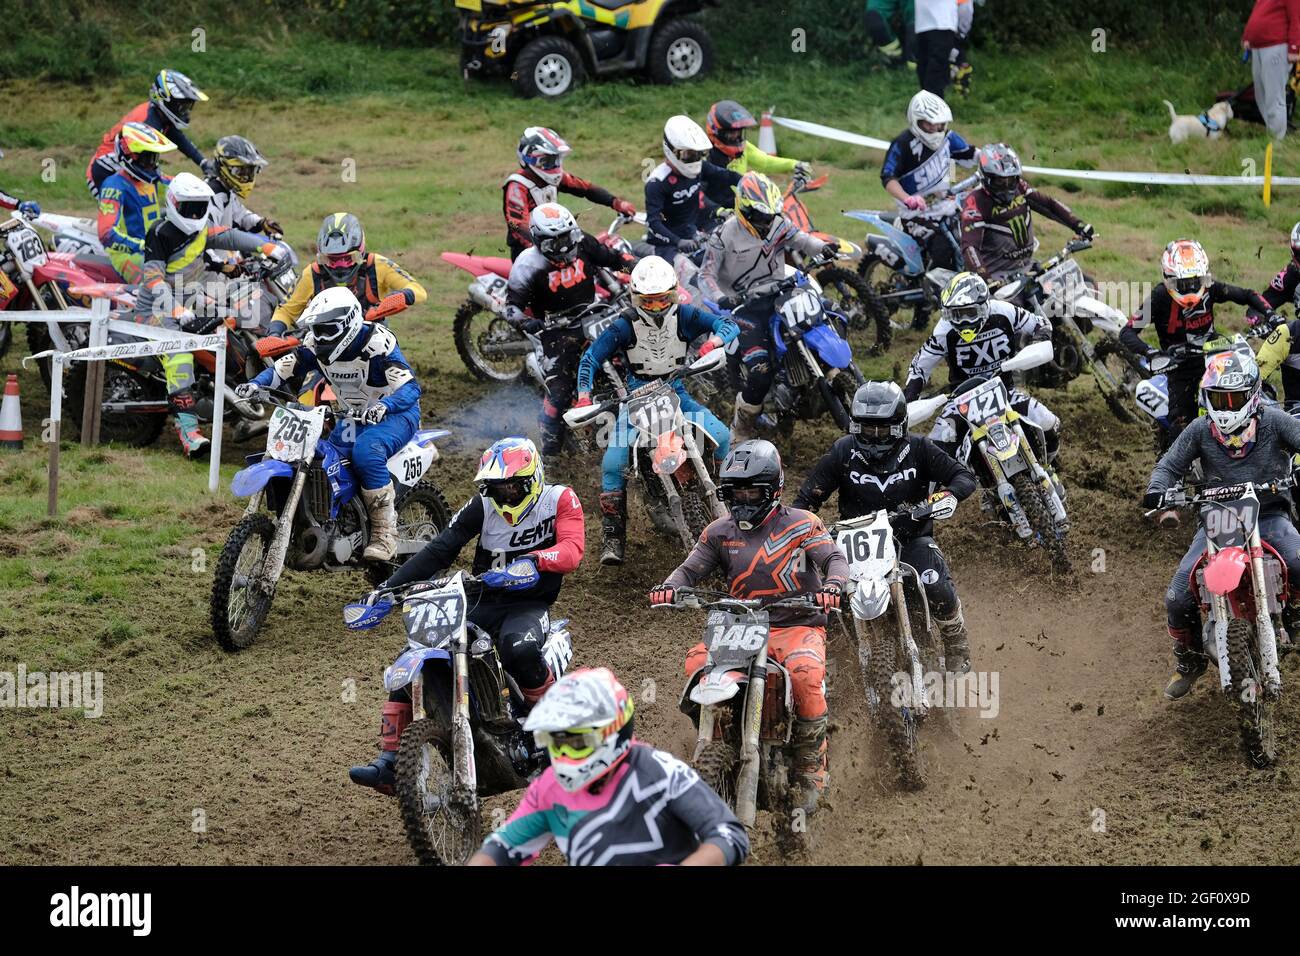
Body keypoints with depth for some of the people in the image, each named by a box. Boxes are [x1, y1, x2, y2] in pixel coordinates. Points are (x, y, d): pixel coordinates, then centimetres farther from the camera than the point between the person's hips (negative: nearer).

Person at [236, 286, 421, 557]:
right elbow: (283, 369, -2)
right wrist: (255, 384, -24)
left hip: (397, 413, -7)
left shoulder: (377, 343, -25)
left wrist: (384, 406, -50)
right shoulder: (317, 345, -4)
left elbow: (410, 387, -30)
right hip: (357, 418, 7)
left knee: (366, 450, -36)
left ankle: (385, 532, -30)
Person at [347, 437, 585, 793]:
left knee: (520, 650, -40)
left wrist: (534, 560, -41)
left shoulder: (560, 500, -5)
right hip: (481, 604, 4)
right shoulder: (483, 506, 4)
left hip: (530, 606, -4)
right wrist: (390, 586, -9)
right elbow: (441, 549, 0)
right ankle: (387, 764, -11)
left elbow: (572, 549, -20)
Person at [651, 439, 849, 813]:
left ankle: (811, 770, -19)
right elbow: (691, 569, 7)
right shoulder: (720, 533, 12)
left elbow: (834, 558, -8)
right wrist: (670, 587, -17)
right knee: (697, 661, -26)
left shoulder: (801, 524, 1)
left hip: (798, 626, -3)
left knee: (805, 674, -35)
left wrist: (832, 585, -32)